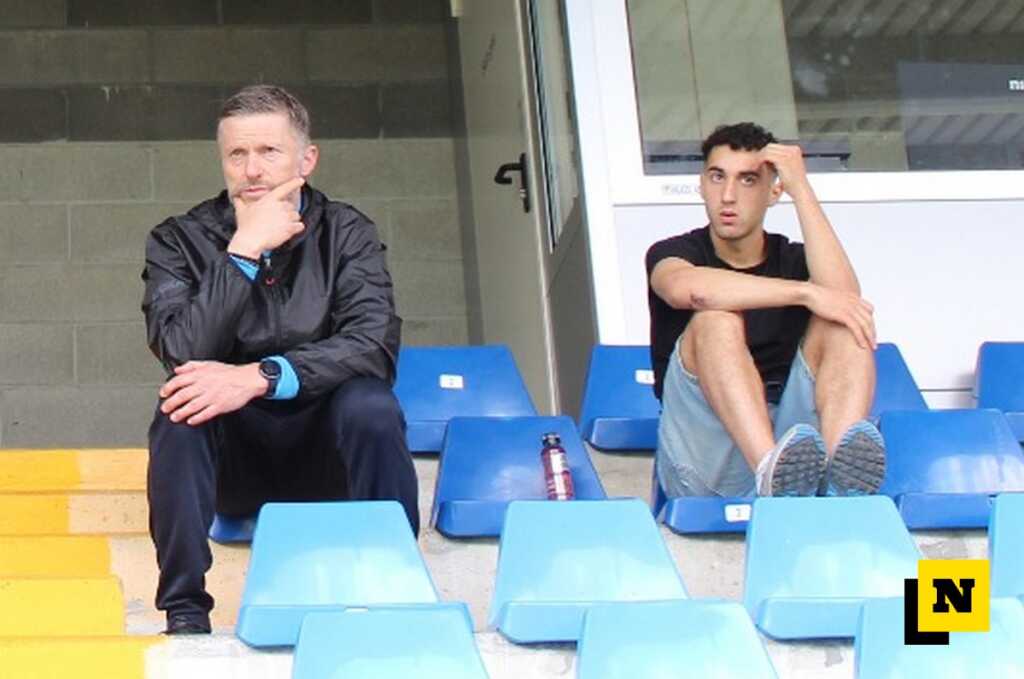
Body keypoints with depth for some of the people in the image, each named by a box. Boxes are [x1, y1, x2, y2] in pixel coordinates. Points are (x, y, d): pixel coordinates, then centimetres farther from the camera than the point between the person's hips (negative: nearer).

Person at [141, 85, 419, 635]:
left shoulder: (345, 233, -2)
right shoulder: (179, 241, -2)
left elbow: (375, 342, -19)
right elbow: (181, 354, -19)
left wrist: (260, 377, -30)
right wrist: (244, 251, -22)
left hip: (324, 454, 0)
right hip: (231, 462, 0)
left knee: (371, 406, -30)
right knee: (182, 406, -30)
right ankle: (185, 613, -24)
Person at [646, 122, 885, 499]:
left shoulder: (792, 259, 17)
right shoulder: (673, 253, 10)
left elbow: (843, 294, -10)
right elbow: (686, 288, -19)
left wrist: (800, 187, -8)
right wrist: (806, 293, -21)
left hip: (792, 433, 2)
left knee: (843, 322, -18)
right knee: (716, 319, -25)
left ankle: (841, 471, -47)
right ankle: (772, 471, -52)